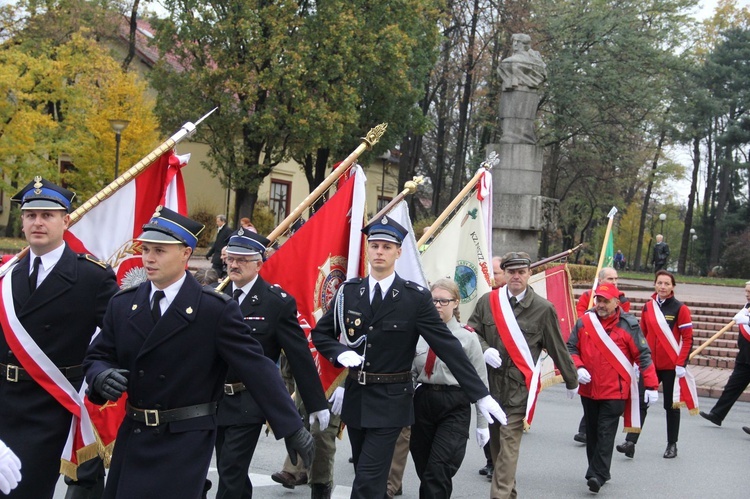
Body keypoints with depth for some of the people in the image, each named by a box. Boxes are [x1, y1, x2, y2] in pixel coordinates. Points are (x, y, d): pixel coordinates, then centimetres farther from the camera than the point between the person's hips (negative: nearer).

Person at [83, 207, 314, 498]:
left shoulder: (216, 309, -11)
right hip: (132, 437, 5)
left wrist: (291, 428, -12)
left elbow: (256, 367, -11)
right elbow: (97, 357, 10)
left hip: (185, 444, -5)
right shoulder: (122, 304, 4)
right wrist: (102, 376, -15)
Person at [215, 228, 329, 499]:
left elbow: (300, 355, -8)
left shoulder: (278, 301, -11)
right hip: (215, 400, 5)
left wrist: (317, 404, -6)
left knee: (230, 474, -6)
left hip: (249, 403, -5)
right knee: (229, 472, 16)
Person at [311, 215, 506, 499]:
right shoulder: (348, 291, 2)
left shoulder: (416, 297, -9)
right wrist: (341, 353, -11)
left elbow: (448, 346, -10)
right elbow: (320, 333, 11)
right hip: (355, 398, 4)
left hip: (390, 402, -4)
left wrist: (480, 395, -14)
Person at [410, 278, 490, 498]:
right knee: (425, 471, 12)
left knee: (438, 473, -12)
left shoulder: (467, 337, -5)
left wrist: (482, 423, 1)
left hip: (455, 407, -4)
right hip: (423, 403, 4)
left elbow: (480, 381, 0)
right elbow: (410, 373, 10)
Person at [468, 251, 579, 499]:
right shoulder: (487, 301, 3)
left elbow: (558, 348, 5)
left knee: (509, 443, -9)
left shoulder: (543, 309, -3)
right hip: (489, 382, 4)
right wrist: (485, 350, -10)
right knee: (495, 441, 11)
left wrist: (571, 381, 15)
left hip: (520, 386, -4)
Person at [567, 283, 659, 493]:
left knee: (606, 434, -8)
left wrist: (651, 385, -6)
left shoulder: (628, 325, -6)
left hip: (615, 391, -4)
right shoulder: (584, 322, 3)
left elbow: (643, 355, -3)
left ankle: (597, 475, -9)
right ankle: (598, 473, 25)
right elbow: (571, 348, 9)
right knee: (592, 433, 13)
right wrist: (578, 367, -9)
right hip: (588, 389, 4)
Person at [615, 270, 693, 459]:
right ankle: (630, 441, -6)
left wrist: (681, 364, -13)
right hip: (649, 364, 3)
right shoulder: (647, 307, 6)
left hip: (671, 366, -3)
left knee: (671, 405, 9)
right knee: (640, 402, -4)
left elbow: (687, 339, -7)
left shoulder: (680, 308, -6)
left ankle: (672, 445, 20)